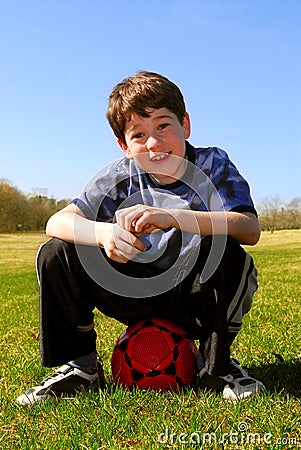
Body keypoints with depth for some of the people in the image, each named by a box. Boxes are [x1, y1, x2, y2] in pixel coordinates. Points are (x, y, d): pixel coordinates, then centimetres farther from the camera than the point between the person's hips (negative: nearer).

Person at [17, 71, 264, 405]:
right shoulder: (123, 175, -6)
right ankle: (79, 366, 3)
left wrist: (171, 217, -41)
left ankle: (217, 366, -10)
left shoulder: (212, 165, -11)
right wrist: (104, 233, -36)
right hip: (139, 296, 2)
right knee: (55, 255, -13)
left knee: (227, 253, -35)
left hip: (198, 299, -2)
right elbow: (57, 222, -14)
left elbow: (250, 229, -28)